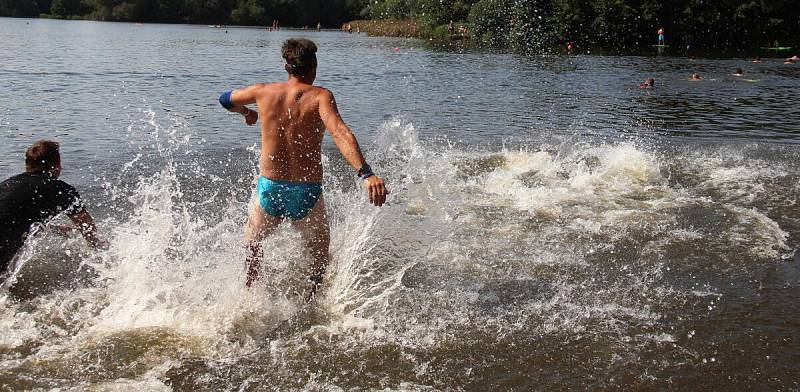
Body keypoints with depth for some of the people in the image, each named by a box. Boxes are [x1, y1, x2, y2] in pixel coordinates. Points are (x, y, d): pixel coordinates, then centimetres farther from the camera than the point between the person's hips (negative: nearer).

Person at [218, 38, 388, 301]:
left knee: (251, 243, 33)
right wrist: (366, 173, -40)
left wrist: (246, 112, 45)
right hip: (307, 195, -2)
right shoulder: (319, 96, -9)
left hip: (270, 190, 2)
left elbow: (226, 99, 23)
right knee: (321, 257, 25)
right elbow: (338, 132, -28)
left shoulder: (264, 92, 2)